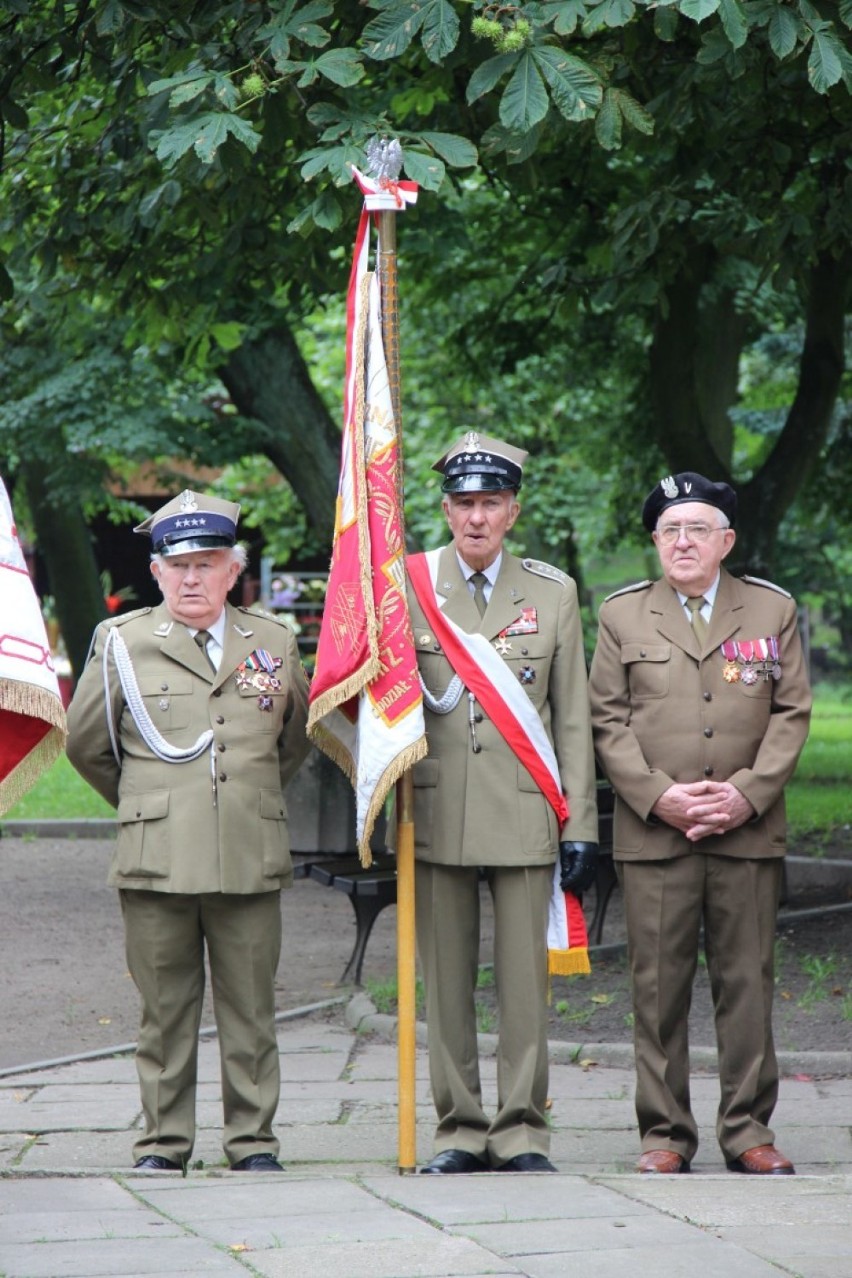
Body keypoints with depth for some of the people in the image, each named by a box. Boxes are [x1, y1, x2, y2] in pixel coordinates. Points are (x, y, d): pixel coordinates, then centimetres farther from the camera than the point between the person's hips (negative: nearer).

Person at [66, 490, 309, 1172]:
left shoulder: (275, 642, 8)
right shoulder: (121, 642, 3)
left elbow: (295, 741, 24)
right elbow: (86, 745, 15)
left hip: (251, 860, 1)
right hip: (157, 860, -1)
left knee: (250, 1008, 4)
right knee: (165, 1008, 4)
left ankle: (253, 1142, 12)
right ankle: (163, 1144, 12)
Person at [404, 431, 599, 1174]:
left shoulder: (553, 594, 8)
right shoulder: (407, 589, 6)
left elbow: (573, 719, 7)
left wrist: (581, 827, 1)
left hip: (525, 816, 0)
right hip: (437, 818, 0)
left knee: (526, 980, -1)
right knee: (447, 983, 3)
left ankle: (523, 1131, 5)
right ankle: (459, 1130, 10)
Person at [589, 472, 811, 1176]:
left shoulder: (773, 610, 11)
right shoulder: (623, 614, 10)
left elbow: (791, 714, 6)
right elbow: (607, 721, 5)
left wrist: (748, 792, -8)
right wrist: (659, 796, -8)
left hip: (749, 831, 0)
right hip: (655, 831, 0)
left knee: (747, 982, 1)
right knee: (659, 986, -1)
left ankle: (749, 1129, 9)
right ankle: (666, 1132, 6)